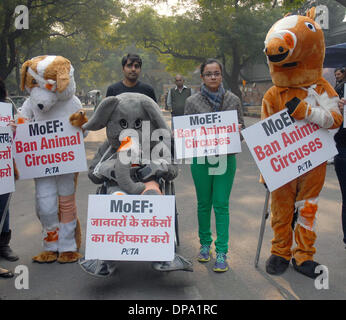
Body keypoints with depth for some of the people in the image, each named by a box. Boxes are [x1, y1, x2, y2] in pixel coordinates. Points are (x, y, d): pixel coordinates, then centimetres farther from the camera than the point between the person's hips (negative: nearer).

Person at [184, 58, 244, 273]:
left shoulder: (233, 100, 4)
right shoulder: (192, 102, 2)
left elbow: (242, 126, 9)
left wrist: (237, 129, -13)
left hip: (226, 157, 0)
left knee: (221, 204, -1)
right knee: (203, 203, 11)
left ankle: (222, 251, 6)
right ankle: (205, 244, 28)